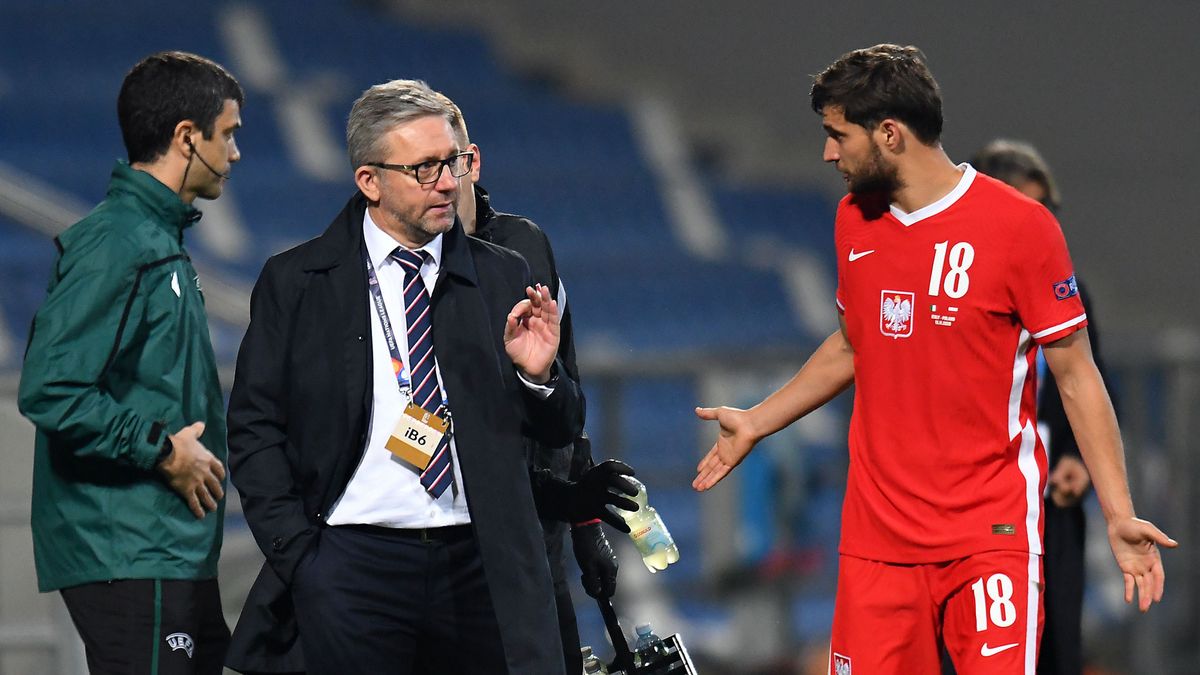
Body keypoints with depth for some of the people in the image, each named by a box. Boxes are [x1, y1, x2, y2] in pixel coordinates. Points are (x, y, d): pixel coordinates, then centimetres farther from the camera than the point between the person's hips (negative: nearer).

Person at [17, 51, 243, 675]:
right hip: (130, 559, -10)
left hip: (177, 554, 10)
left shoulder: (160, 242, 18)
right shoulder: (114, 246, -14)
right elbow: (47, 390, -22)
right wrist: (162, 448, -16)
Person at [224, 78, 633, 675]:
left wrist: (539, 375, -9)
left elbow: (560, 432, 13)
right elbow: (254, 429, 5)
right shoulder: (295, 282, 6)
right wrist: (296, 555, -5)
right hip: (353, 564, -2)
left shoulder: (503, 278, 11)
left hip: (482, 566, 2)